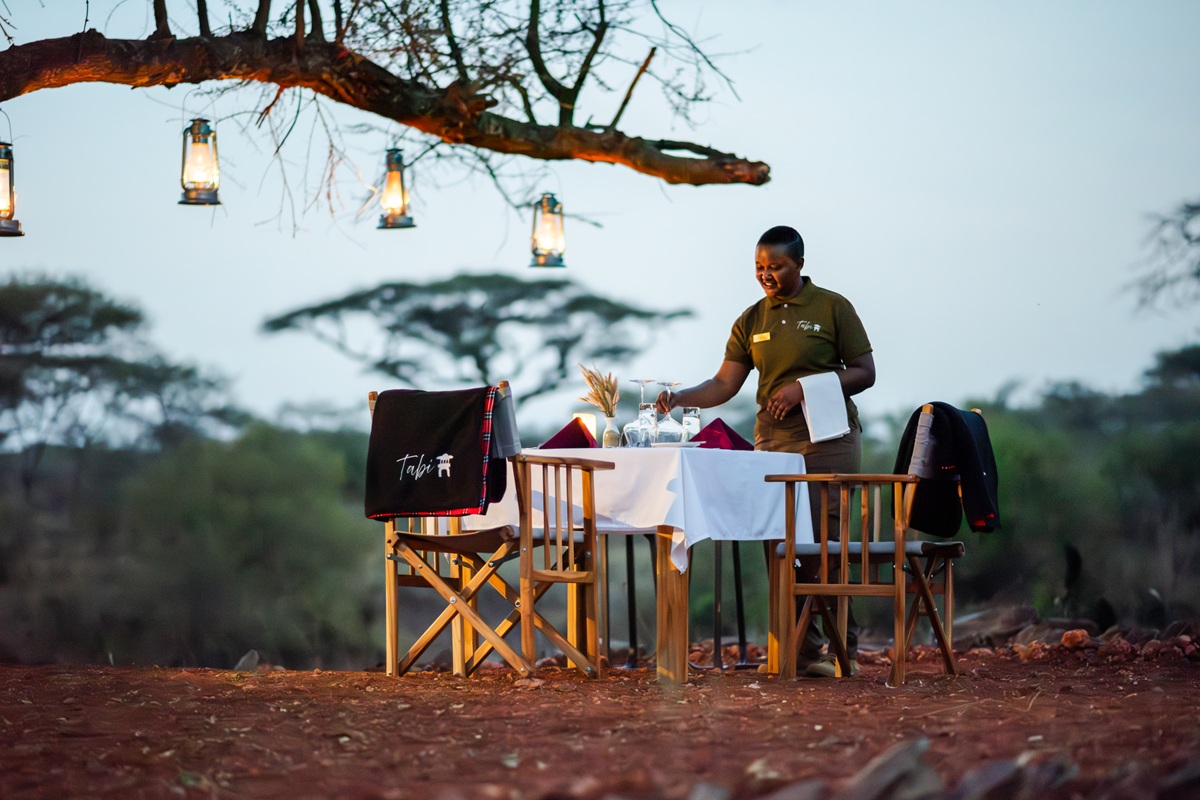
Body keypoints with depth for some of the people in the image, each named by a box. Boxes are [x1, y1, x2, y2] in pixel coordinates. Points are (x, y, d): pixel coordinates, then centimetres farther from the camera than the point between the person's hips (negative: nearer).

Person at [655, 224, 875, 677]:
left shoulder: (832, 308, 0)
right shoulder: (752, 321, 11)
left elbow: (865, 373, -1)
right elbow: (724, 384, 7)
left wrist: (806, 387, -13)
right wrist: (678, 399, -9)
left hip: (828, 440, -4)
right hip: (772, 441, 5)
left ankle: (843, 650, -4)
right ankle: (798, 648, 4)